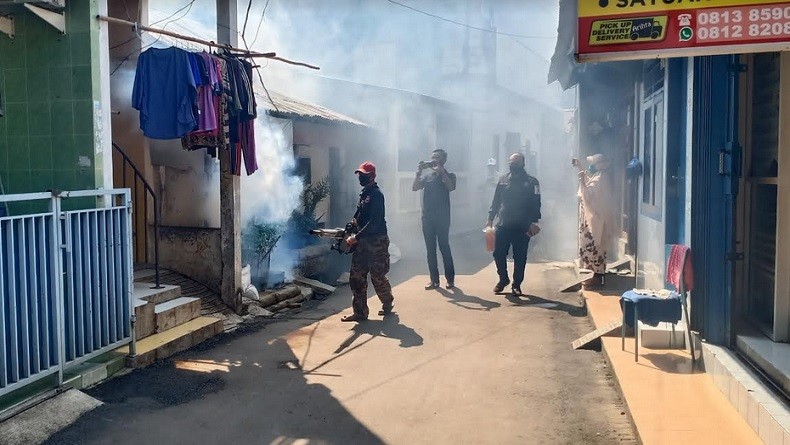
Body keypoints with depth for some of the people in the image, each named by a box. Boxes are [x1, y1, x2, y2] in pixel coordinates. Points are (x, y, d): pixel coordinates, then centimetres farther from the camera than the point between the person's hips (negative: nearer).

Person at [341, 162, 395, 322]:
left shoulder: (376, 194, -12)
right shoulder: (364, 194, 16)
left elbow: (374, 222, -20)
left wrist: (356, 237, -21)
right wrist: (353, 222, 3)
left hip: (376, 242, -9)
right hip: (362, 242, 9)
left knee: (377, 277, -1)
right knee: (356, 277, 4)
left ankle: (388, 304, 23)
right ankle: (360, 312, 9)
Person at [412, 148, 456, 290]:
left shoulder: (449, 175, 4)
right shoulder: (427, 176, 12)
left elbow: (451, 187, -17)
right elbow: (414, 188, -1)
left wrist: (441, 171, -20)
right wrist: (419, 172, -13)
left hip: (442, 218, -4)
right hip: (427, 217, 4)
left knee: (444, 247, -6)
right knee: (430, 249, 4)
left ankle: (450, 279, 2)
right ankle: (434, 280, 9)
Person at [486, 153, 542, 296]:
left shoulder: (531, 182, 0)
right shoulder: (503, 180, 10)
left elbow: (536, 204, -6)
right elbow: (496, 201, 13)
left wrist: (534, 222, -14)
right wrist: (490, 218, 8)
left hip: (522, 227, -3)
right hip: (503, 225, 3)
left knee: (520, 257, 3)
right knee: (498, 254, 2)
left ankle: (517, 284, 16)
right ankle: (503, 279, 23)